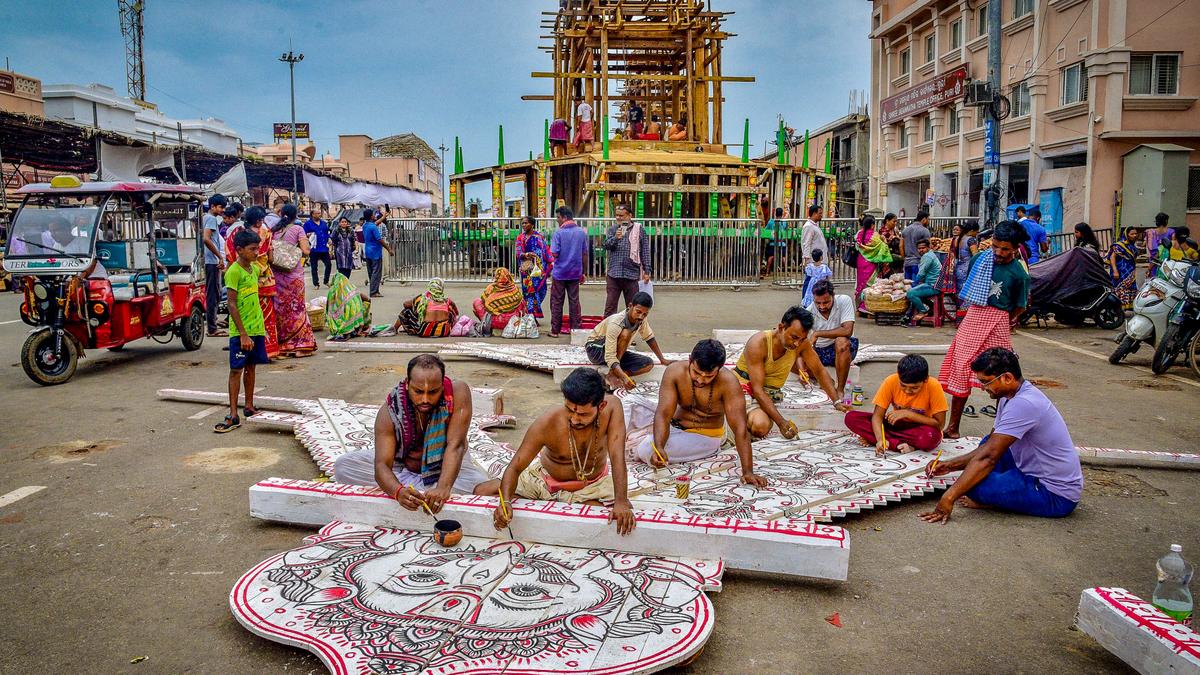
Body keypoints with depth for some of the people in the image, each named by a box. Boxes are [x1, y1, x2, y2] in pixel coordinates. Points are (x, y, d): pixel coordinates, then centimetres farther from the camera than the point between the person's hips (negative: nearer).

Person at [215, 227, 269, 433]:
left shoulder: (254, 268, 9)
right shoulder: (234, 272, -14)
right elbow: (232, 305, -17)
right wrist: (243, 334, -21)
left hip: (256, 328, 7)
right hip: (240, 331, -7)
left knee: (250, 367, 15)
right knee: (236, 370, -4)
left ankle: (249, 407, 25)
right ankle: (233, 416, -1)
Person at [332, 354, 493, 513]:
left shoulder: (458, 393, -27)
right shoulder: (389, 411, -25)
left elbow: (455, 446, -31)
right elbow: (382, 465, -31)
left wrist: (443, 488, -46)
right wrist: (399, 491, -53)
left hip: (445, 467, -2)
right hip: (402, 467, 2)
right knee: (342, 466, -18)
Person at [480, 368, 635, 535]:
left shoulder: (611, 406, -31)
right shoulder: (546, 424, -31)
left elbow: (617, 457, -35)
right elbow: (515, 468, -26)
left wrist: (621, 502, -47)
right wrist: (505, 502, -44)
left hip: (592, 485, 1)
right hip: (544, 479, -1)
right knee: (482, 492, -11)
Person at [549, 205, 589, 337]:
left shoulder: (559, 232, -12)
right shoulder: (582, 232, 2)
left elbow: (554, 254, -16)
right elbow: (585, 254, 7)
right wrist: (583, 273, 14)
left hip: (560, 272, -4)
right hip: (576, 272, 4)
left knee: (556, 302, 6)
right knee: (574, 301, 10)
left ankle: (555, 330, 9)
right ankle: (576, 329, 12)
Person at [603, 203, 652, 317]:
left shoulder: (639, 229, 5)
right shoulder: (612, 229, 11)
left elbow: (645, 252, 5)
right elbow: (606, 245, -2)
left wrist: (647, 271, 1)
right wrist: (615, 238, -21)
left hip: (632, 274, -1)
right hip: (614, 274, 1)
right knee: (610, 307, 0)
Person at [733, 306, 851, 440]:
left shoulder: (802, 342, -10)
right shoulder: (759, 343, -27)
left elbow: (820, 371, 4)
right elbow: (757, 389, -30)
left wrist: (837, 402, -6)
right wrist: (781, 422, -37)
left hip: (772, 391, 7)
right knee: (760, 426, -33)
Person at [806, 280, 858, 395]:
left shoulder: (844, 301, -17)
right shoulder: (809, 312, -13)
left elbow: (847, 331, -29)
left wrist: (817, 333, -27)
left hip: (842, 350, -3)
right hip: (818, 352, 3)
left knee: (841, 341, -38)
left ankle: (840, 390, -26)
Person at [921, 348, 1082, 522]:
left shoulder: (1023, 404, -25)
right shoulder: (1010, 396, 6)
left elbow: (988, 456, -27)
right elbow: (989, 447, 14)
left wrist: (948, 498, -26)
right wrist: (950, 465, 4)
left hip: (1056, 496, -10)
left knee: (974, 485, -27)